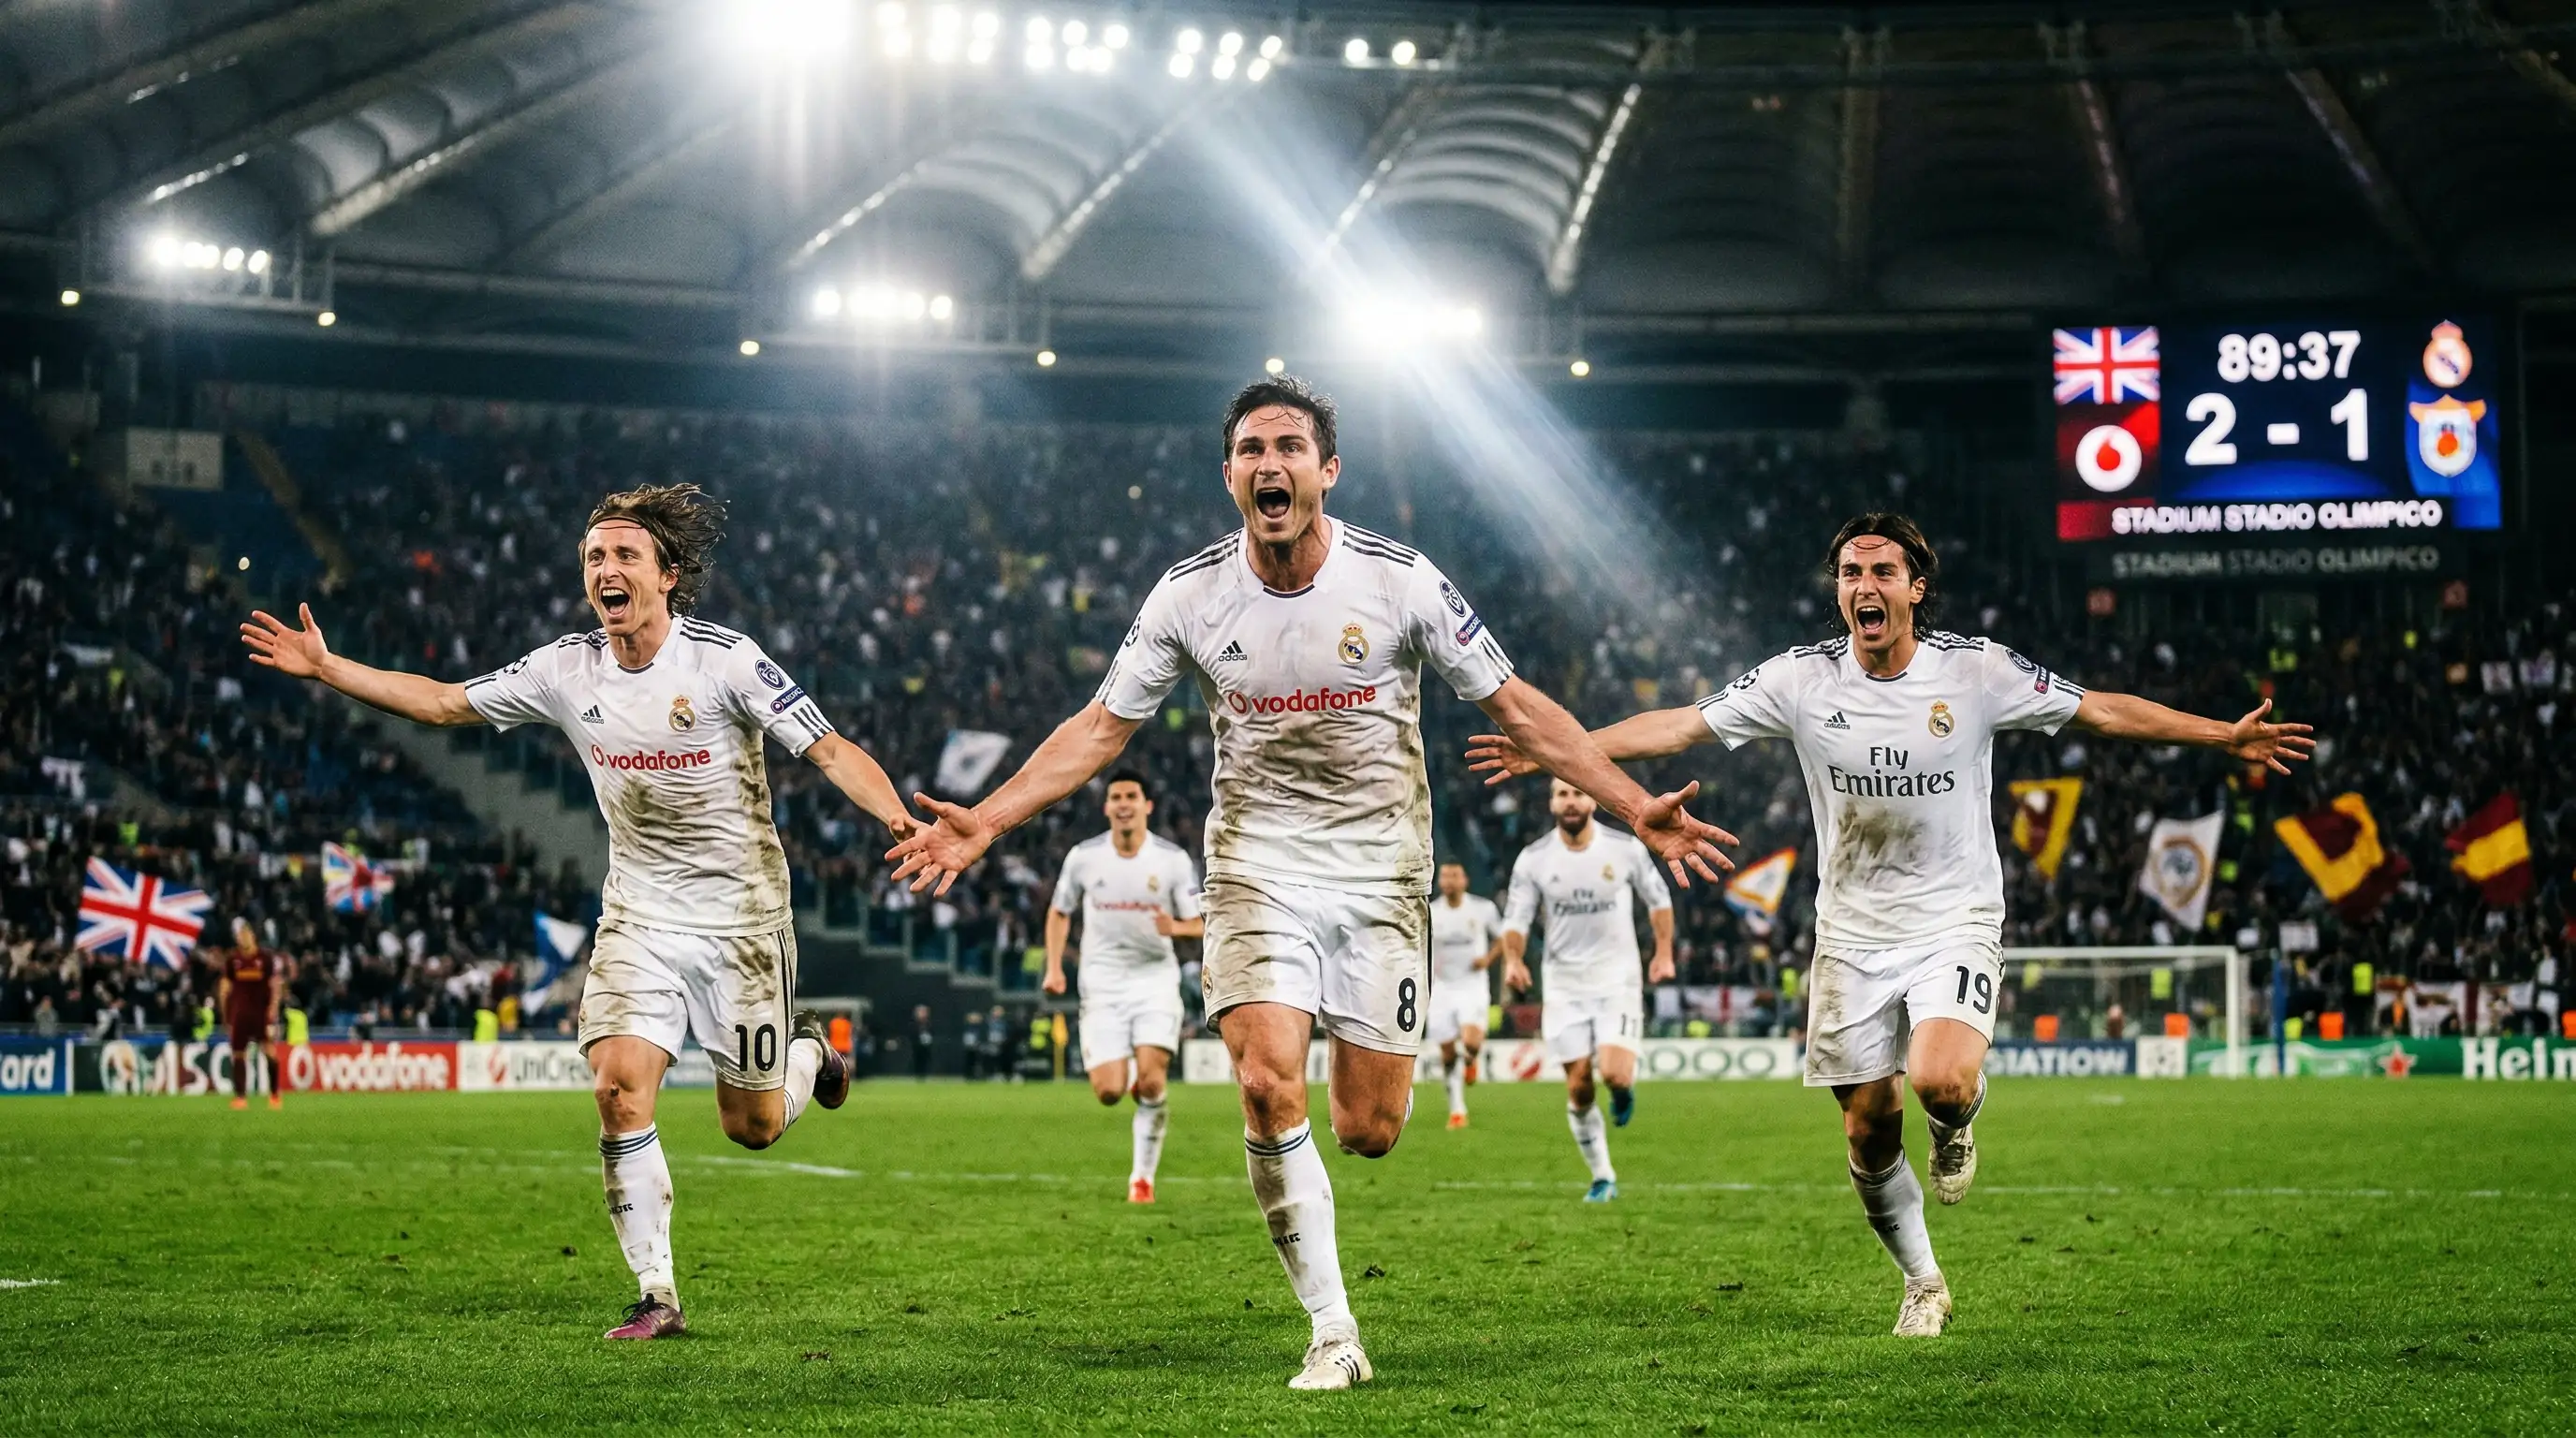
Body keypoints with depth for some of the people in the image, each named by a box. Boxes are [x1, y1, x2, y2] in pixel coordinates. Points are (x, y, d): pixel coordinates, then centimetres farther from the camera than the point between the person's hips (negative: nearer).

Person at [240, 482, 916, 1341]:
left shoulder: (725, 659, -15)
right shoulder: (568, 669, -3)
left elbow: (831, 752, -18)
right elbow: (440, 702, 6)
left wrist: (900, 821, -35)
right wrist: (323, 668, 0)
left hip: (740, 917, -3)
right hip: (637, 919, 3)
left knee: (753, 1127, 4)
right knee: (618, 1086, -17)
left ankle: (807, 1053, 41)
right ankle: (657, 1296, -6)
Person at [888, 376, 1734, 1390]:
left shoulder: (1400, 580, -9)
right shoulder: (1190, 595, -5)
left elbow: (1516, 707, -2)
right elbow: (1101, 728, 4)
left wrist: (1635, 808, -9)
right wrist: (986, 820, -7)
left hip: (1380, 870, 0)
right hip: (1258, 865, 0)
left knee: (1369, 1131, -4)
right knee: (1268, 1088, -20)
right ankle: (1333, 1334, -9)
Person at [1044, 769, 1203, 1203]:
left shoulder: (1173, 859, -5)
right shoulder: (1083, 857, -2)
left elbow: (1200, 924, -1)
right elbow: (1059, 912, 13)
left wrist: (1176, 927, -24)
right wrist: (1054, 967, 1)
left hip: (1155, 977, -1)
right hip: (1102, 983, 1)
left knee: (1150, 1082, -16)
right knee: (1109, 1092, -9)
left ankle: (1142, 1175, 0)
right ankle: (1125, 1072, 29)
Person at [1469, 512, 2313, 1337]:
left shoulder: (1976, 671, -9)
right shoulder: (1801, 680, -6)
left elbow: (2101, 711, -1)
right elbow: (1679, 726, -3)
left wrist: (2227, 737, -5)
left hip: (1956, 923, -2)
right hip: (1853, 935, 2)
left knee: (1940, 1080, -28)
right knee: (1869, 1132, 4)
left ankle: (1958, 1119, 11)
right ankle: (1923, 1285, 27)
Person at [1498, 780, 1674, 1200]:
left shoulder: (1626, 849, -5)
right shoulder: (1533, 859, -4)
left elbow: (1659, 899, 9)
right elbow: (1516, 919, -2)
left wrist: (1664, 952, 2)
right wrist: (1513, 960, -21)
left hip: (1617, 980, -2)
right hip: (1564, 986, 2)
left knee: (1614, 1074, -20)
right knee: (1579, 1087, 1)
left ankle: (1624, 1087, 19)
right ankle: (1603, 1178, 17)